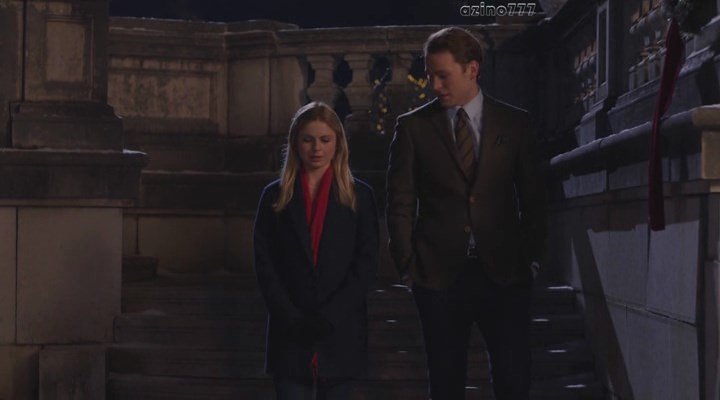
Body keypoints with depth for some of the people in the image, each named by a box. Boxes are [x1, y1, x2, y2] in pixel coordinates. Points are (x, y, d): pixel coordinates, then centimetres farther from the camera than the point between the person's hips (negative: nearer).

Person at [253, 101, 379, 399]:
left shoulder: (359, 196, 4)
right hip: (290, 333, 0)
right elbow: (264, 264, 2)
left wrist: (327, 318, -11)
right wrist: (292, 319, -10)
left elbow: (366, 265, -1)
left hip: (340, 333, 0)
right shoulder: (275, 196, 6)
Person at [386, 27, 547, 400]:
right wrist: (407, 266, -1)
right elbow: (400, 203, 4)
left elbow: (532, 196, 9)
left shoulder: (514, 122, 6)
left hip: (504, 271, 0)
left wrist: (532, 257, 4)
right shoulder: (412, 126, 3)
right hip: (439, 273, 0)